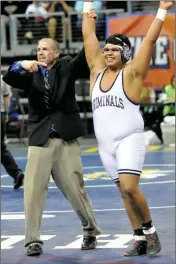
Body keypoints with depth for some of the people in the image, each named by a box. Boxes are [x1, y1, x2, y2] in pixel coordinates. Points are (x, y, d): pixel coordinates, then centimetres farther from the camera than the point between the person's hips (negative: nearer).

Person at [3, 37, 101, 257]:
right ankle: (33, 240, 2)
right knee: (33, 190, -5)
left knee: (75, 188, 5)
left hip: (66, 140, -1)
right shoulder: (31, 74, 7)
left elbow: (86, 58, -9)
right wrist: (21, 65, -30)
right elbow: (8, 78, -9)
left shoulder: (67, 67, 6)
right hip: (40, 141, 1)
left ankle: (90, 230, 24)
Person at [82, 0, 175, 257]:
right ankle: (140, 239, 9)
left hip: (128, 139, -5)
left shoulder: (131, 72, -3)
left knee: (129, 188, -19)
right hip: (105, 144, 5)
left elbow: (149, 41, -8)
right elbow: (89, 36, 15)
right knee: (125, 192, 6)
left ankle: (150, 230, -2)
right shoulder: (97, 71, 9)